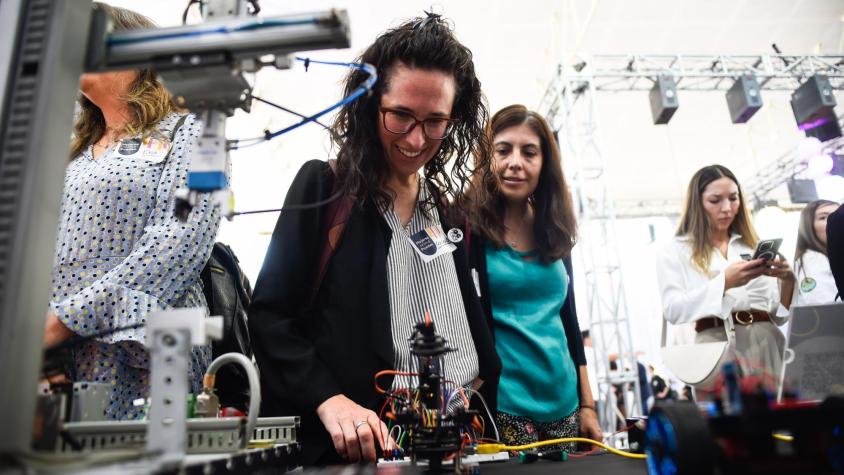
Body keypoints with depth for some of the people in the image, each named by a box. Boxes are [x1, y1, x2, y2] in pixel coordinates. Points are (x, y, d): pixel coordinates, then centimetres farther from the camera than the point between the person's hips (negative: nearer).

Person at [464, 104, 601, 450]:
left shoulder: (555, 232, 7)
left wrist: (587, 404, 13)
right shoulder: (467, 227, -9)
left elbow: (568, 318, 13)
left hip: (564, 404, 6)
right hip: (501, 406, -5)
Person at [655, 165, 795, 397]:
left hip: (767, 345, 4)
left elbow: (781, 314, 16)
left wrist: (788, 280, -3)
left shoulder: (754, 247, 19)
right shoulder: (673, 251, 7)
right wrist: (724, 282, -17)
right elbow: (673, 310, -7)